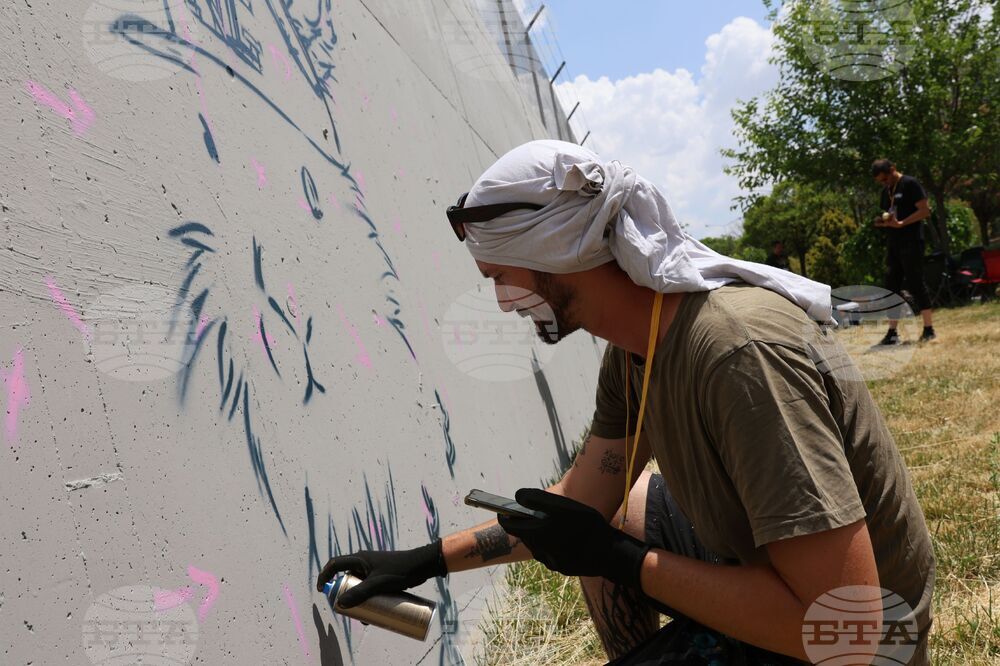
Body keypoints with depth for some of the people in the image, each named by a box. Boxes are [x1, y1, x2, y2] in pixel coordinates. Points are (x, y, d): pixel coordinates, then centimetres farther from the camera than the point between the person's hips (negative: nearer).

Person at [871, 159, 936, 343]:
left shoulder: (910, 184, -7)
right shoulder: (886, 191, 16)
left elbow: (924, 210, -13)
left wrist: (900, 223, -22)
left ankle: (929, 329, 0)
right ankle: (892, 332, 10)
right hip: (893, 244, 8)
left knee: (915, 283, -7)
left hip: (911, 243, -8)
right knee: (891, 286, 6)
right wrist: (882, 221, 0)